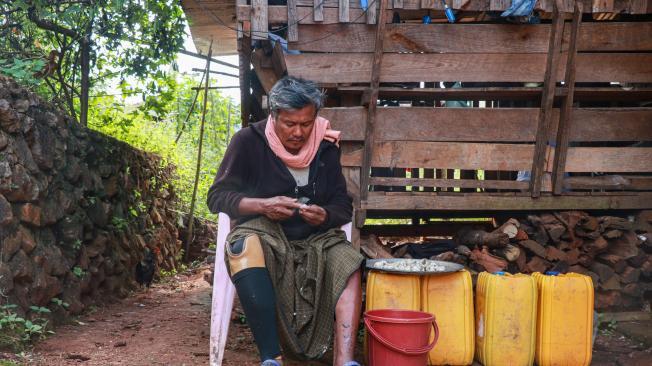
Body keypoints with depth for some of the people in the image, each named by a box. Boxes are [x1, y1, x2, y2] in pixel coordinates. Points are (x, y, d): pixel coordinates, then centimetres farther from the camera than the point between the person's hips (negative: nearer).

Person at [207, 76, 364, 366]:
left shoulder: (326, 147, 7)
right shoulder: (249, 141, -3)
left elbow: (344, 206, 9)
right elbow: (217, 197, -4)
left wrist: (326, 215, -16)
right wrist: (263, 205, -22)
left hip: (316, 237, 3)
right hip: (263, 230, -2)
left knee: (349, 263, -28)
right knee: (247, 247, -37)